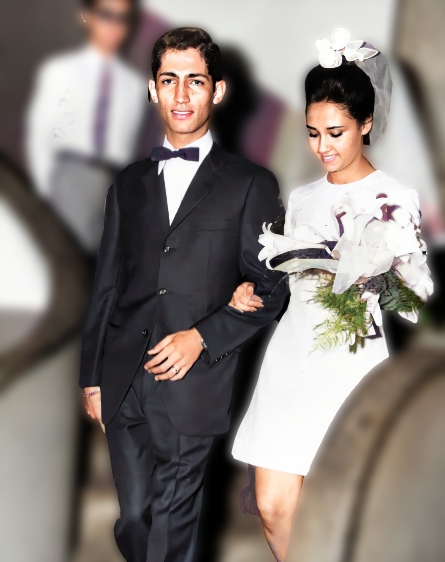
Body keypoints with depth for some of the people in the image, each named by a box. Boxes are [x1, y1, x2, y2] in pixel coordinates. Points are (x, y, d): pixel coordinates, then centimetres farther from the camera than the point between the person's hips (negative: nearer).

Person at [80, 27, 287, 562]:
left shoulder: (250, 185, 3)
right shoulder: (129, 183, 15)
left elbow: (269, 289, 1)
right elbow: (106, 286, 16)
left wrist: (201, 337, -12)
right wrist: (91, 376, 13)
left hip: (195, 383, -3)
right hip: (123, 383, 3)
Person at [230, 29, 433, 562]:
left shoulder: (396, 199, -2)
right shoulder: (300, 198, 14)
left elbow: (418, 292, -4)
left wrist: (362, 278, -22)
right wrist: (252, 290, 1)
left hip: (350, 363, -5)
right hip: (290, 357, 5)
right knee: (272, 506, 2)